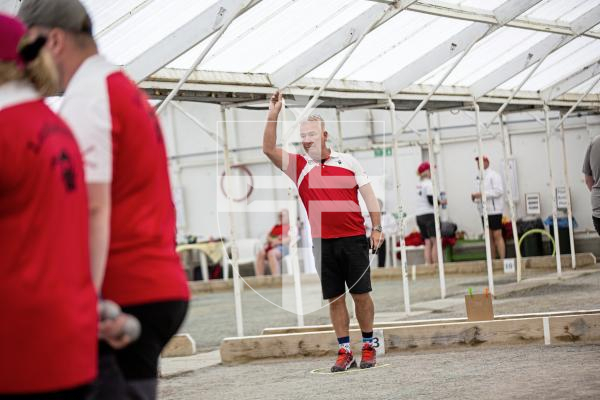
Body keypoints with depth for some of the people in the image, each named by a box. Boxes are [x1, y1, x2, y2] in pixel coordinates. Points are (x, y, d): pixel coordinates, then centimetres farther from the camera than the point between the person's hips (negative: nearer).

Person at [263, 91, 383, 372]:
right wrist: (272, 115, -14)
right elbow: (268, 149, -5)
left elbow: (368, 193, 7)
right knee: (334, 299, 3)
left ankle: (368, 346, 15)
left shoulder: (347, 161, 5)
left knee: (361, 294, 2)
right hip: (322, 243, 1)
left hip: (353, 239, -1)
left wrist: (377, 228, 0)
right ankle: (344, 352, 10)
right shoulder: (298, 165, 6)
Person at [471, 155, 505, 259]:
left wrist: (482, 194, -19)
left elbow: (499, 191, -16)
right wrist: (475, 198, 0)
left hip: (494, 210, -7)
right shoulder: (479, 177, 17)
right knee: (489, 237, 8)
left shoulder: (493, 175, -6)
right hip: (483, 211, 7)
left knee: (497, 235, -9)